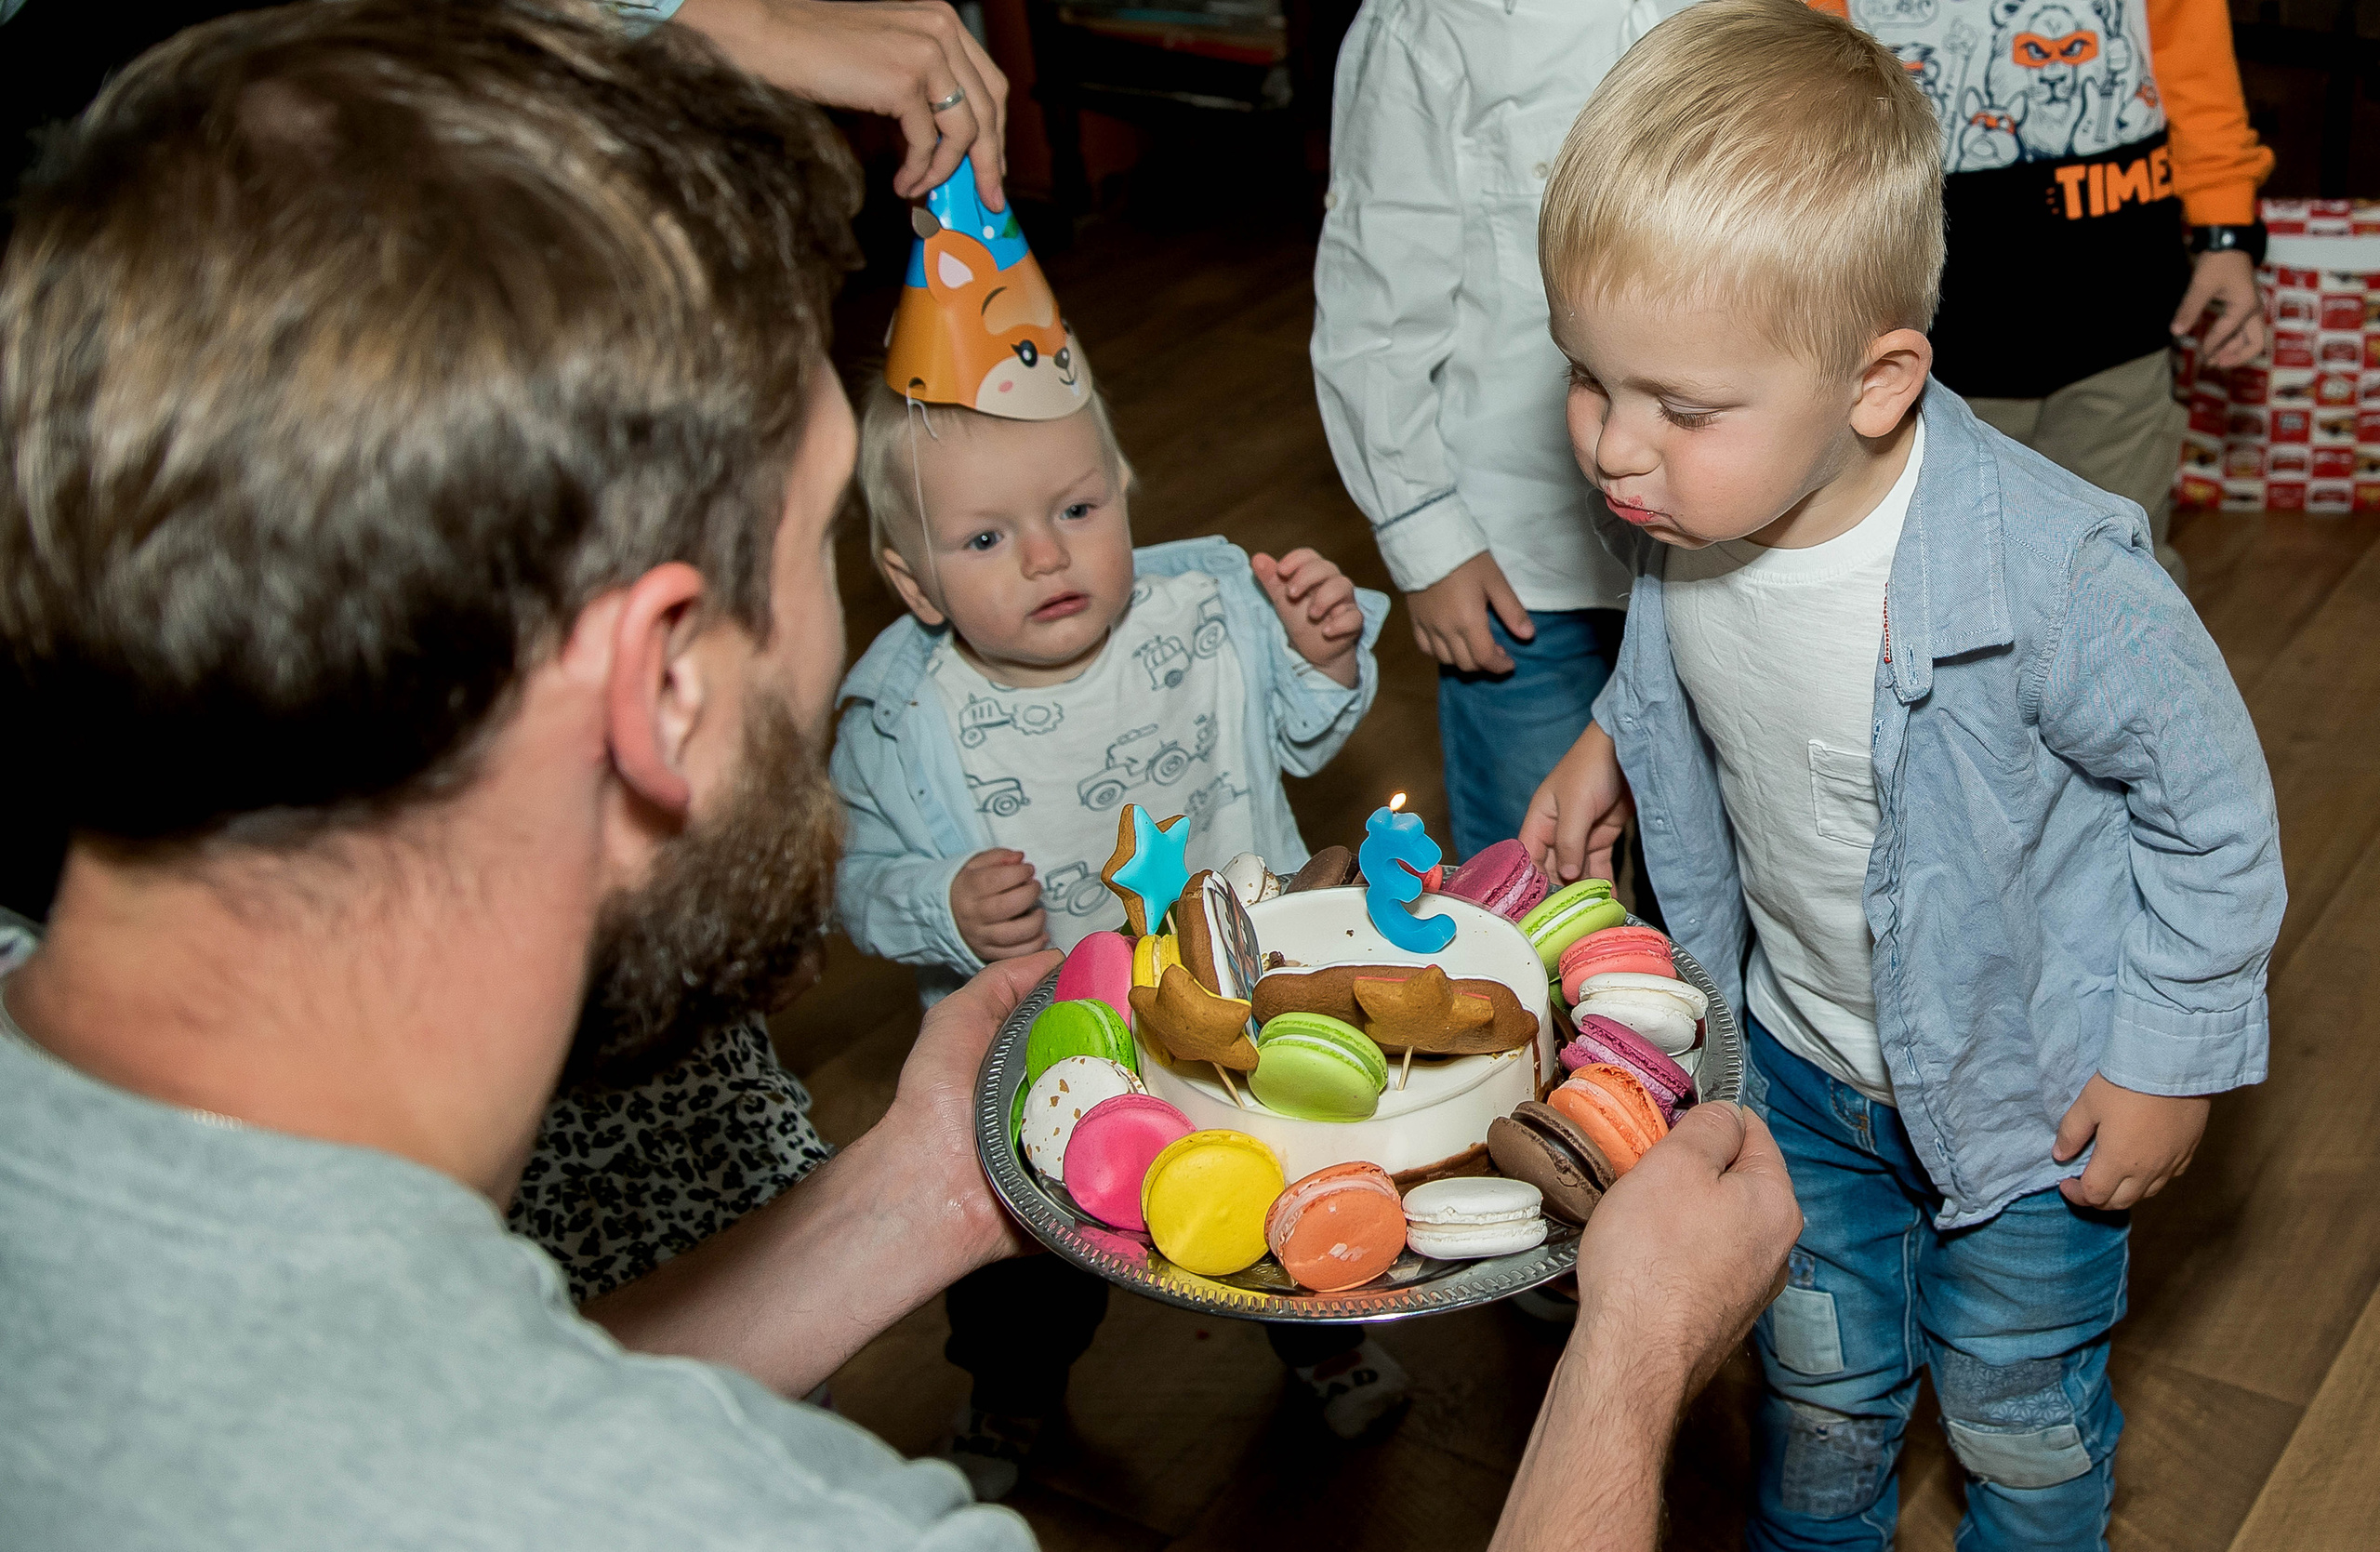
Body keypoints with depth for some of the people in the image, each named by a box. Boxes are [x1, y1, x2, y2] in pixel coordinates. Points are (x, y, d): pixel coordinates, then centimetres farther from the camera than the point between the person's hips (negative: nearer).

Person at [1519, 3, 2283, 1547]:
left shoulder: (2048, 569, -36)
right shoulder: (1684, 502, -19)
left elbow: (2216, 807, -20)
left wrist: (2172, 1061, -13)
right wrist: (1617, 739, -9)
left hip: (2027, 1088, -4)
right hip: (1799, 1058, 5)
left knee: (2019, 1417, 21)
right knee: (1817, 1383, 27)